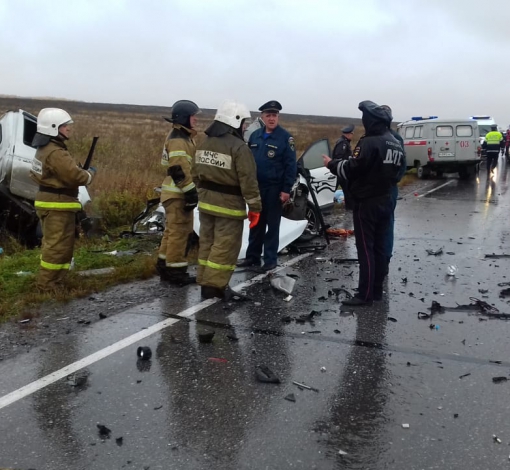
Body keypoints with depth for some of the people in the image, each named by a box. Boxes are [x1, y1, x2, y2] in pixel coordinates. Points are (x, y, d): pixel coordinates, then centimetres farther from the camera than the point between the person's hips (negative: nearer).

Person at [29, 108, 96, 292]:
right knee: (58, 245, -4)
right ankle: (47, 284, 2)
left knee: (52, 243, 18)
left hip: (49, 202, 11)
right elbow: (74, 176, -26)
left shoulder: (44, 149, 13)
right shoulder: (56, 153, -21)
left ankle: (49, 280, 26)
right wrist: (90, 173, -5)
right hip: (57, 204, -11)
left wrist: (82, 172, 11)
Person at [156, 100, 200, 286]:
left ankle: (165, 267, 27)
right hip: (178, 194, -11)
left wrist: (191, 191, 24)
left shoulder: (182, 137, 18)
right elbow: (179, 171, -25)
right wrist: (191, 193, -23)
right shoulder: (178, 140, -17)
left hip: (177, 193, 11)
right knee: (180, 232, -5)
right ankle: (176, 271, 2)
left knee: (173, 231, 17)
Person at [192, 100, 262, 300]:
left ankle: (205, 282, 20)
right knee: (225, 246, 0)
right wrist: (255, 207, -12)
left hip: (206, 202, 8)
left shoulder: (205, 144, 9)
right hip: (229, 205, -8)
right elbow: (248, 181, -17)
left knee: (208, 242, 14)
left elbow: (197, 174, 14)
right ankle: (215, 285, 2)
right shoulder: (239, 147, -16)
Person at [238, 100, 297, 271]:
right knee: (255, 223, 12)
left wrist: (286, 189, -14)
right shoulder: (255, 136, 8)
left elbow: (291, 166, -10)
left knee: (272, 225, 4)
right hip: (255, 187, 5)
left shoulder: (285, 137, -7)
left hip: (274, 188, -5)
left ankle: (270, 259, 12)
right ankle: (252, 257, 22)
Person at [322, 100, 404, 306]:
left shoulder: (370, 142, -18)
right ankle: (377, 290, 19)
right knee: (379, 246, 12)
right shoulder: (396, 144, 11)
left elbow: (351, 169, -18)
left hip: (367, 203, -8)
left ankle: (365, 294, 0)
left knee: (365, 248, -4)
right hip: (385, 201, 9)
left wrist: (331, 164, -3)